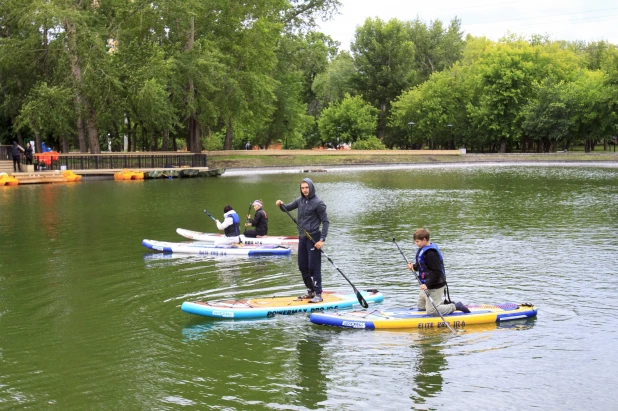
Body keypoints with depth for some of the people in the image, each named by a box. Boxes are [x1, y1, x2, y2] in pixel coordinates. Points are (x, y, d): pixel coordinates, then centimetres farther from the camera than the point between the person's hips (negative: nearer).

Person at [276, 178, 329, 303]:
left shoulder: (318, 203, -11)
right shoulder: (300, 200, 9)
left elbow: (325, 221, -11)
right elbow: (287, 208, 19)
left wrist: (322, 239, -18)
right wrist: (281, 205, -5)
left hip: (313, 238, -7)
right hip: (302, 238, 7)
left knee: (314, 267, -8)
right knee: (303, 267, 12)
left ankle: (318, 294, -4)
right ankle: (311, 291, 24)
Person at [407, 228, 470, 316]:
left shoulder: (430, 253, -25)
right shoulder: (423, 249, 7)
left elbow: (437, 272, -29)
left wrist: (428, 285, -30)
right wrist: (414, 267, 6)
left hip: (435, 286, -11)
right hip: (427, 285, 11)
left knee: (431, 312, -6)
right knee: (420, 306, 22)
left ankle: (455, 306, 4)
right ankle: (444, 303, 27)